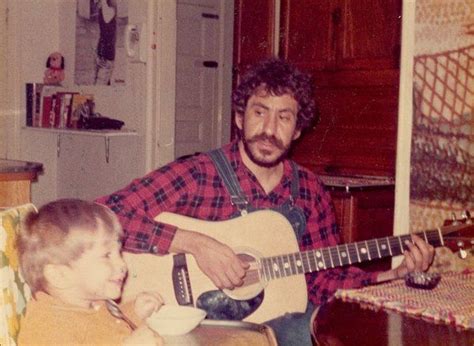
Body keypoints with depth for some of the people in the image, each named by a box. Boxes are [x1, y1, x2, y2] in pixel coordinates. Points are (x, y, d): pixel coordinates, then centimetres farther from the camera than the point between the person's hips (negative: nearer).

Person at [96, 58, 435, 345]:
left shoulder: (310, 190, 5)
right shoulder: (196, 175, -11)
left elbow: (323, 280, 12)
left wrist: (396, 273, -1)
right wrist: (195, 242, -27)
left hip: (281, 319, 6)